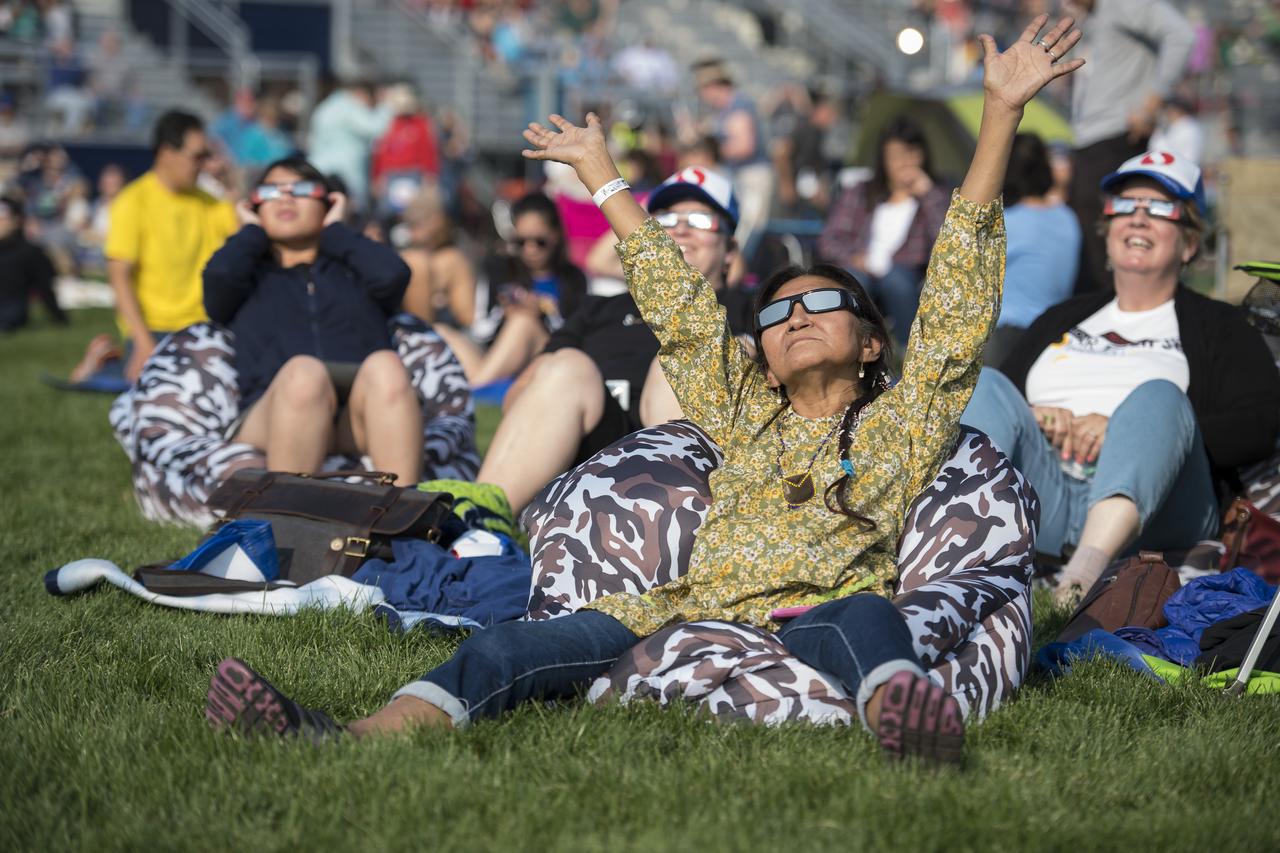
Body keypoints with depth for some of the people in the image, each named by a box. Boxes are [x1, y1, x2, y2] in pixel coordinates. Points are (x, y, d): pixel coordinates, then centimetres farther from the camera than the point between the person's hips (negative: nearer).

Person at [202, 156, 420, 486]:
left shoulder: (353, 271, 34)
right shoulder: (250, 276, 33)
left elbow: (393, 274, 8)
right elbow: (219, 274, 6)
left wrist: (334, 231, 23)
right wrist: (252, 232, 26)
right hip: (271, 424, -1)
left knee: (384, 365, -34)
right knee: (303, 371, -36)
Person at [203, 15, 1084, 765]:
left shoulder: (902, 421, 22)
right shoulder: (747, 416, 33)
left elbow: (961, 294, 16)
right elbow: (679, 305, 36)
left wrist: (1002, 112, 11)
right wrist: (604, 179, 40)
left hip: (817, 624, -3)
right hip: (692, 614, 3)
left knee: (864, 618, -39)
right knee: (526, 644, -22)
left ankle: (902, 709, -73)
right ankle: (362, 739, -46)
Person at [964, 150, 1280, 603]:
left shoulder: (1217, 327, 21)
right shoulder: (1061, 320, 33)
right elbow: (990, 402, 23)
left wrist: (1128, 433, -10)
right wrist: (1030, 420, -2)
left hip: (1151, 507, -3)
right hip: (1043, 489, 3)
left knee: (1159, 393, -29)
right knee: (986, 384, -18)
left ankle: (1087, 567, -57)